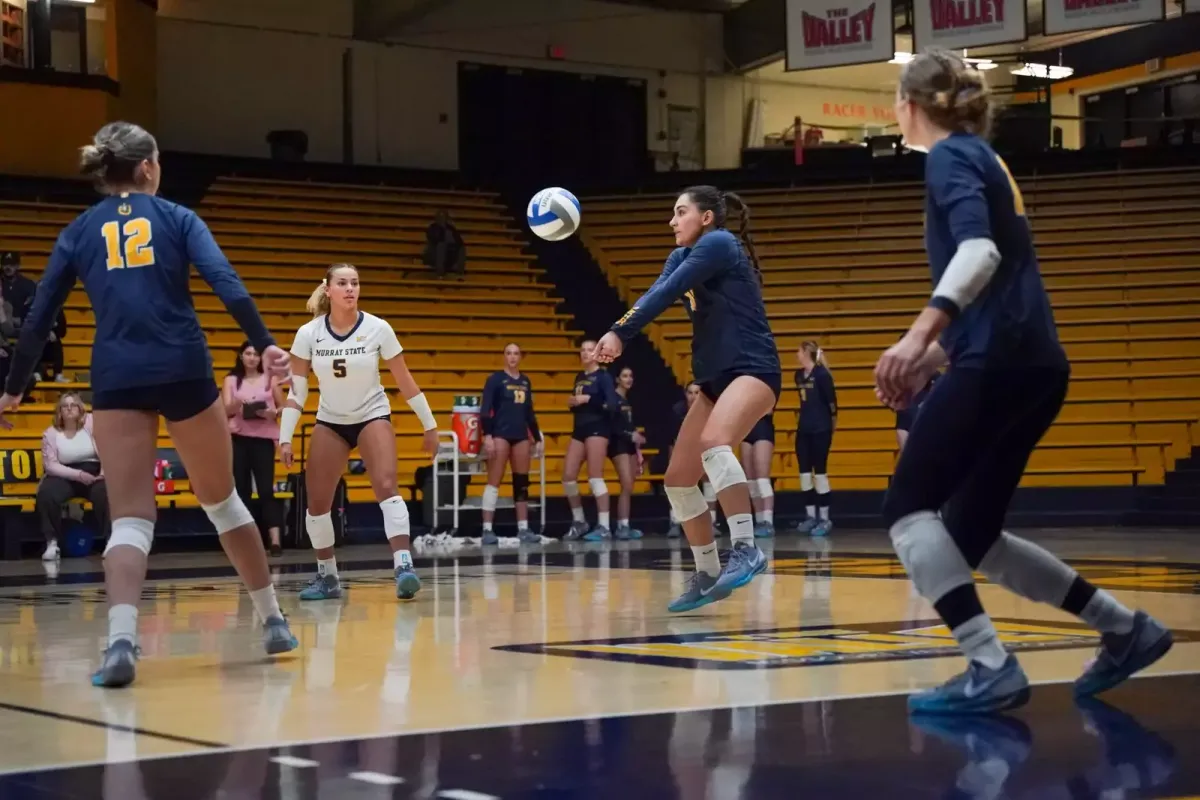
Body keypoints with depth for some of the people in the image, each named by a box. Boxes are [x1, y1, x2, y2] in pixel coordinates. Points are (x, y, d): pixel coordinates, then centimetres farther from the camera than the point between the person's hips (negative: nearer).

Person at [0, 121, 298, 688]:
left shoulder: (78, 233, 13)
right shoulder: (177, 218, 9)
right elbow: (225, 282, -7)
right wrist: (264, 345, -13)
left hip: (116, 380, 1)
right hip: (184, 371, 0)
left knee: (130, 518, -2)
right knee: (221, 500, 17)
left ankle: (121, 640, -25)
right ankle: (273, 622, 27)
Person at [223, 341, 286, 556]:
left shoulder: (271, 379, 9)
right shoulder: (231, 380, 9)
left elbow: (283, 407, 11)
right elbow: (225, 410, -1)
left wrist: (273, 413, -11)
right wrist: (238, 404, -22)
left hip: (264, 438, -1)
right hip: (238, 438, 1)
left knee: (266, 489, -7)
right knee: (242, 489, 2)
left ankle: (275, 540, -12)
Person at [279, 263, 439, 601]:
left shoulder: (378, 329, -13)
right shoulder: (308, 334, -11)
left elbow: (405, 381, -5)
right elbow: (296, 391, -5)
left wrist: (430, 425, -1)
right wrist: (285, 437, -10)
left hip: (372, 417, -2)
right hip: (329, 422, 2)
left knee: (386, 487, -24)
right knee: (317, 502, -1)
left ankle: (403, 567, -30)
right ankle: (327, 577, 16)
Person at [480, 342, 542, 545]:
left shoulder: (526, 381, 14)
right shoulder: (495, 379, -2)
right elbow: (485, 409, -8)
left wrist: (537, 438, 17)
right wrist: (487, 435, -19)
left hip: (521, 435, 6)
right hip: (500, 434, -6)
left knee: (522, 483, 6)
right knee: (494, 482, -8)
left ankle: (523, 529, 11)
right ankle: (487, 529, -8)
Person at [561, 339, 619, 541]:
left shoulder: (603, 376, -5)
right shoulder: (579, 377, 17)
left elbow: (613, 405, -16)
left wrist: (588, 400, -23)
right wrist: (572, 403, 2)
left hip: (597, 428, -7)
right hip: (579, 428, 7)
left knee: (595, 477, -11)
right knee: (568, 476, 1)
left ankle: (604, 527, -7)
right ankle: (579, 522, 16)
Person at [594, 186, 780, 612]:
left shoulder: (719, 243, -9)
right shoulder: (681, 256, 15)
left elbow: (666, 294, -20)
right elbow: (654, 295, -2)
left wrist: (620, 332, -25)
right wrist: (615, 333, -20)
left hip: (753, 369, -10)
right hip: (716, 378, 10)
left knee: (714, 443, -36)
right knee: (678, 479, 6)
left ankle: (746, 549, -36)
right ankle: (708, 576, 17)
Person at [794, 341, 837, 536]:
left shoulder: (821, 374, -13)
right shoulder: (799, 375, 10)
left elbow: (831, 399, -10)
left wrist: (832, 419, 0)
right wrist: (803, 416, 12)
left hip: (821, 429, -8)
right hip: (803, 429, 8)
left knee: (820, 473, -5)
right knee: (804, 473, 7)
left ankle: (824, 519, 1)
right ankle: (811, 516, 14)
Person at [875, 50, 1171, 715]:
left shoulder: (951, 157, -5)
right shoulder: (980, 158, 23)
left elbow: (980, 252, -23)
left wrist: (918, 335, -32)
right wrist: (931, 358, 23)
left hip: (999, 366, -9)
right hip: (1032, 366, 9)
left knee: (908, 511, -4)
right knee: (970, 535, 14)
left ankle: (991, 669, -12)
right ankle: (1125, 629, 15)